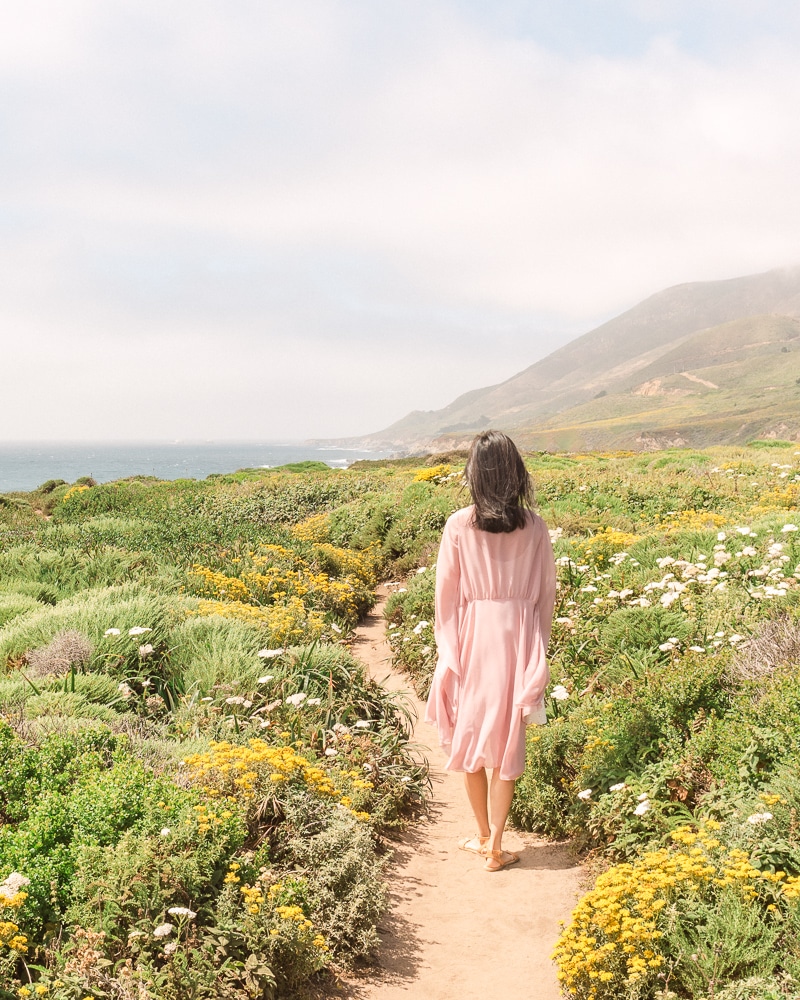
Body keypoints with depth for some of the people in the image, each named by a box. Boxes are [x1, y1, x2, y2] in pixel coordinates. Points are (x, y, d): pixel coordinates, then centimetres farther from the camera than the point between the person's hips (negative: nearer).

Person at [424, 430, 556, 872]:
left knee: (470, 739, 16)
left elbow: (446, 592, -4)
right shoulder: (534, 527, -4)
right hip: (518, 639, 1)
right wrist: (537, 649, 13)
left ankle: (483, 835, 27)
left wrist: (449, 647, 7)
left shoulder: (459, 525, -9)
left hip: (471, 637, -1)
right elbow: (546, 592, 2)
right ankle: (495, 847, 11)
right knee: (506, 743, 8)